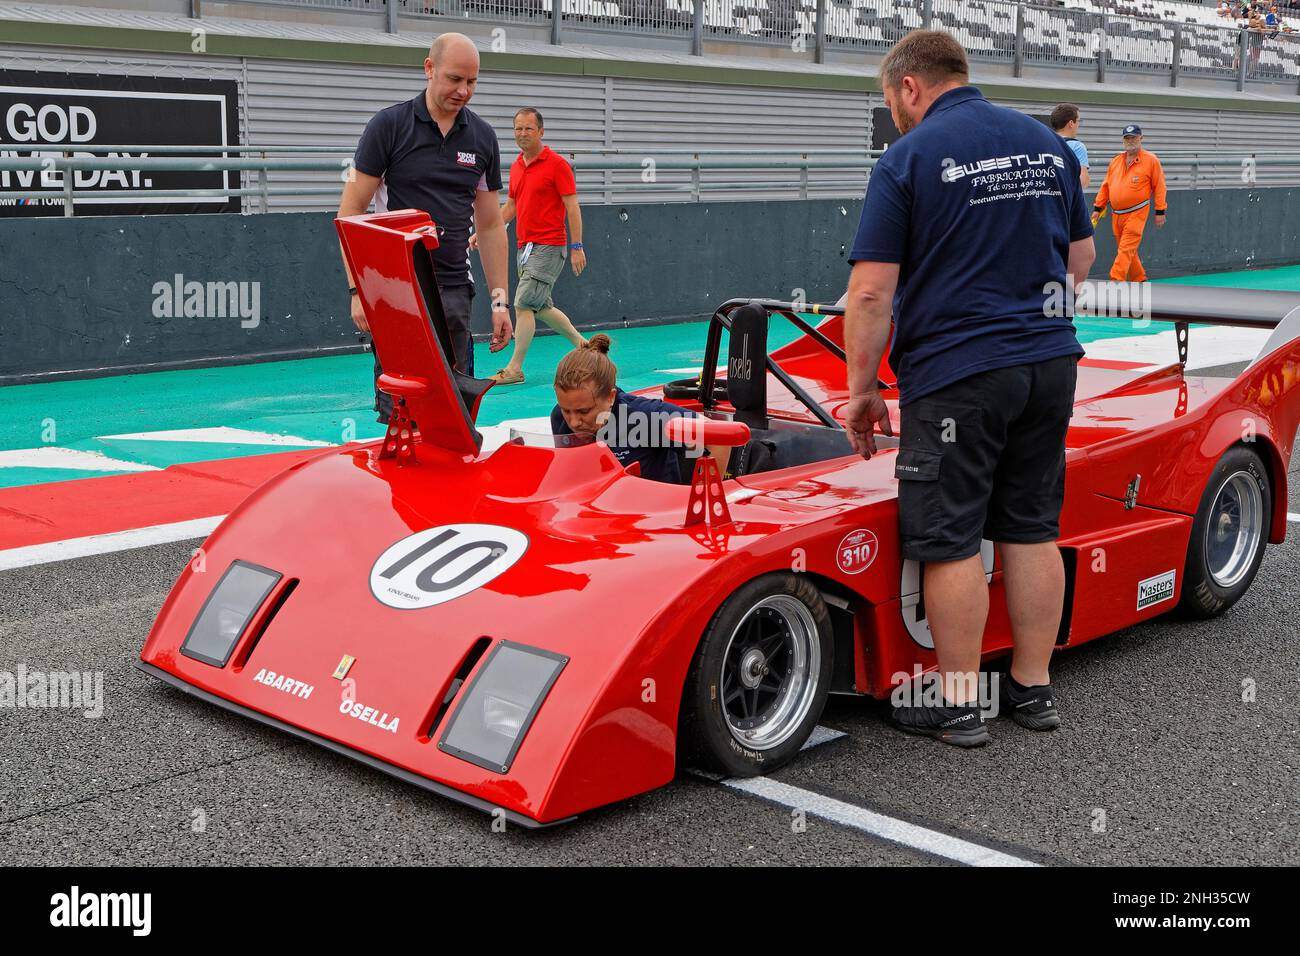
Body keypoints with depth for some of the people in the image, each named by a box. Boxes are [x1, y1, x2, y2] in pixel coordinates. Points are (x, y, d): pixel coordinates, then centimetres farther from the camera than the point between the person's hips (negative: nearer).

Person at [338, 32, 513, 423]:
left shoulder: (482, 137, 9)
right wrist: (358, 289, -11)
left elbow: (490, 225, 14)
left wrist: (500, 299, 9)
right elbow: (350, 212, -3)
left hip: (455, 289, 4)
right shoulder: (388, 126, -2)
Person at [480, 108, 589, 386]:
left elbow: (572, 208, -9)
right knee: (542, 307, 13)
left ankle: (515, 368, -11)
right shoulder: (516, 167, 14)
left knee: (523, 304, -13)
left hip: (548, 247, -8)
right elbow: (510, 208, 22)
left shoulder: (557, 164, -8)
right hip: (525, 246, 8)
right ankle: (582, 344, 31)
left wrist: (577, 247, -14)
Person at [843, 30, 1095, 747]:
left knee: (949, 541, 2)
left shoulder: (908, 157, -8)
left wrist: (862, 389, -4)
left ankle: (957, 704, 10)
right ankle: (1032, 687, 23)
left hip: (954, 376, -6)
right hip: (1050, 364, 7)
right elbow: (1080, 261, 19)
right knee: (1031, 529, 14)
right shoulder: (1048, 143, 11)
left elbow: (872, 292, -13)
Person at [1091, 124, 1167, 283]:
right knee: (1127, 251, 13)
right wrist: (1098, 208, 11)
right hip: (1116, 215, 6)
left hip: (1136, 214, -6)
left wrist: (1160, 211, -6)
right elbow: (1105, 186, 16)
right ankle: (1139, 280, 26)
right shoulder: (1115, 161, 13)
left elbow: (1159, 187, -3)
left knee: (1126, 249, -14)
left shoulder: (1151, 160, -2)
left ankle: (1116, 282, -19)